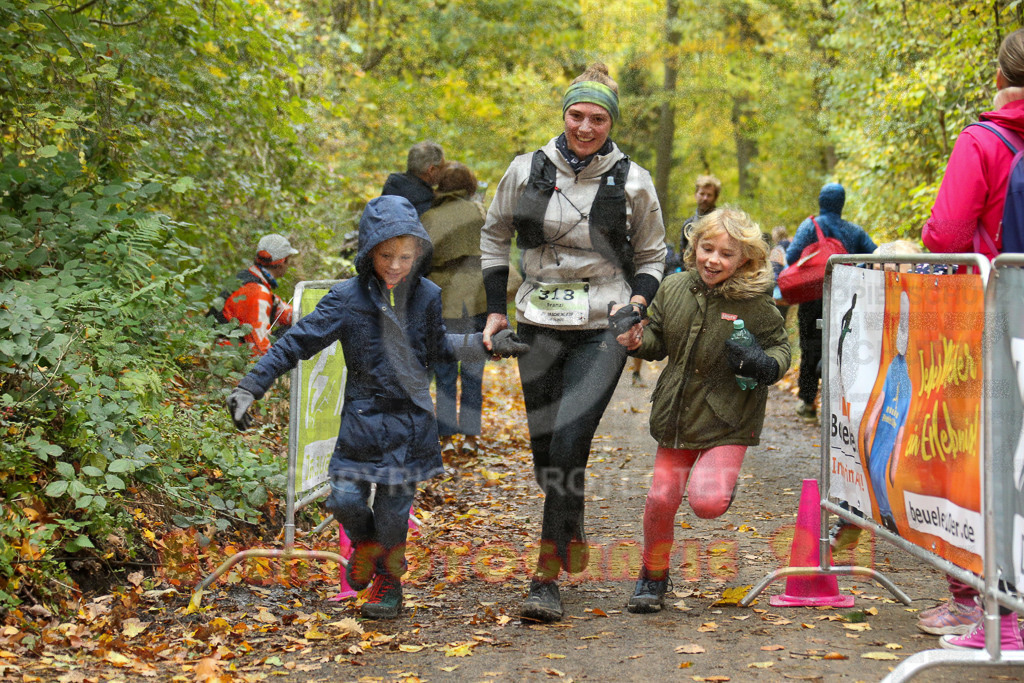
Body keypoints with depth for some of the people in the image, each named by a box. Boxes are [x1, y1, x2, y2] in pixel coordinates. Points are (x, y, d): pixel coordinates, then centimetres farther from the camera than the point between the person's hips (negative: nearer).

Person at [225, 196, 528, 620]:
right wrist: (249, 388, -11)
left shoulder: (427, 297, -2)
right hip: (362, 415, -1)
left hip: (410, 419, 1)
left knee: (394, 507, 2)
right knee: (345, 498, -5)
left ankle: (389, 581, 25)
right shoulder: (347, 300, -10)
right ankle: (366, 542, 30)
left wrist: (486, 346, 7)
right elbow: (297, 343, -8)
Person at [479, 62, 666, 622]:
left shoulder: (632, 182, 0)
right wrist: (496, 311, 10)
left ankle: (547, 575, -14)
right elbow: (494, 236, 16)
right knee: (544, 449, 6)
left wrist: (636, 306, -5)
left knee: (569, 442, -17)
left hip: (602, 329, -3)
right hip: (539, 327, 3)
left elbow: (652, 257, 13)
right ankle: (572, 535, 34)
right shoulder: (527, 171, 2)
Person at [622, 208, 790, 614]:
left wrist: (763, 364, -23)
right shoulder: (674, 289, 1)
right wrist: (637, 342, -9)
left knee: (707, 502, -18)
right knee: (662, 497, 2)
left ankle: (721, 484, 20)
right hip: (677, 413, 4)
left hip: (728, 420, -4)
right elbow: (659, 340, 13)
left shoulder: (754, 303, -11)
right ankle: (653, 577, 24)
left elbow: (780, 348, -1)